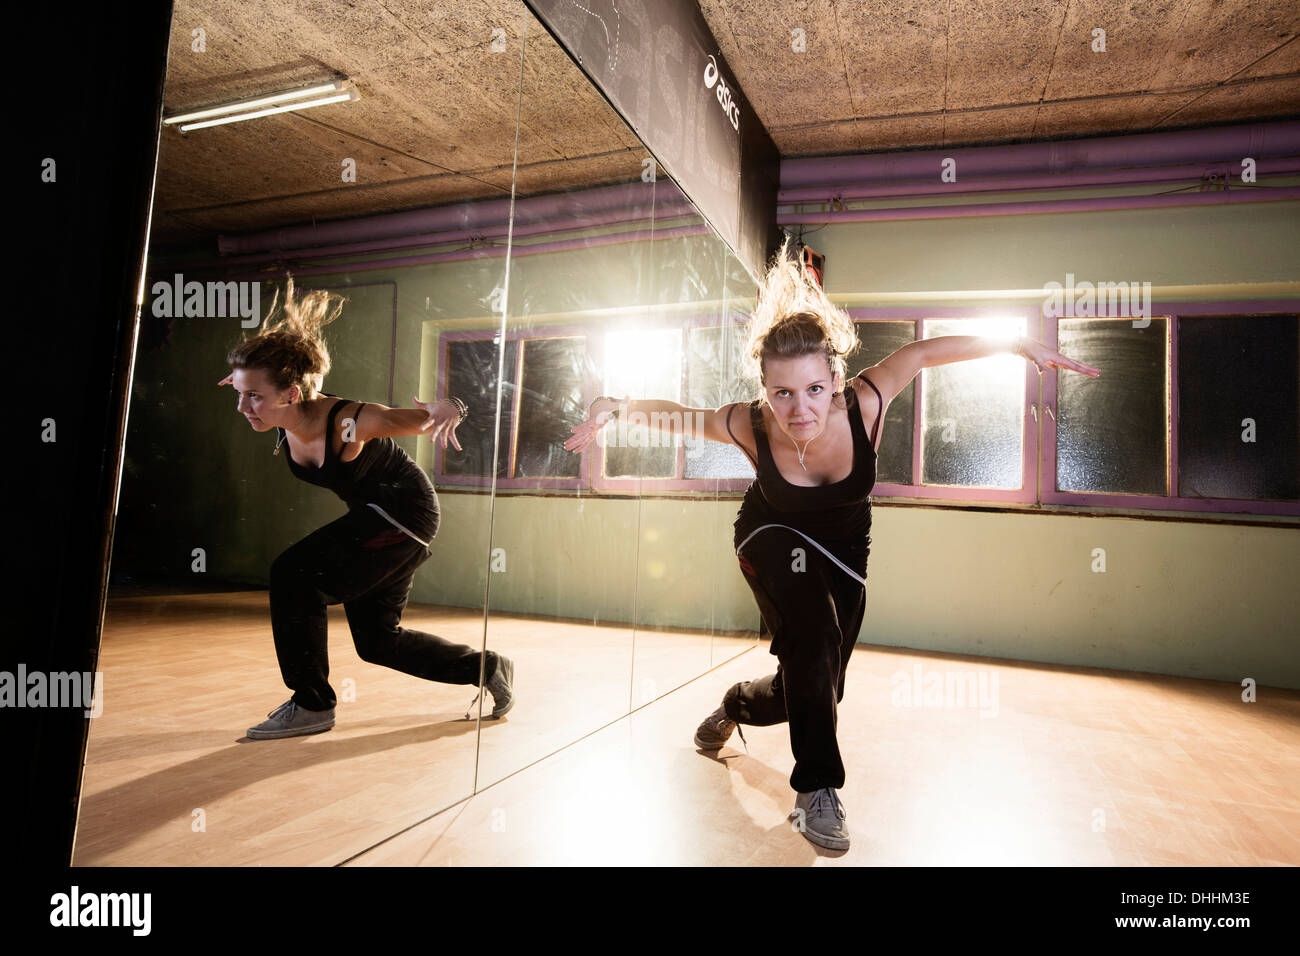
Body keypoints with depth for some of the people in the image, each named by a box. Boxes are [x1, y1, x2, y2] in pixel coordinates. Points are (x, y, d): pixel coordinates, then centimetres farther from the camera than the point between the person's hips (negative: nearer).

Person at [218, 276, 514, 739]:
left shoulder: (349, 423, -32)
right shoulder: (284, 414, -12)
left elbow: (427, 416, -25)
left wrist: (447, 410, -45)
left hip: (405, 511, -9)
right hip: (371, 514, 9)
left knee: (292, 574, -20)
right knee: (376, 641, 14)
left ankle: (311, 705, -5)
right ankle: (488, 668, 29)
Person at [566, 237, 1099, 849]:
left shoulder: (863, 405, -33)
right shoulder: (750, 427, -33)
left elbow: (926, 350, -18)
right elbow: (675, 415, -17)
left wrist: (1024, 346, -14)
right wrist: (617, 406, -34)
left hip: (844, 546, 3)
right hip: (773, 539, -2)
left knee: (815, 687, 10)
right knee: (812, 637, -33)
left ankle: (736, 707, 45)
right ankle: (817, 789, -12)